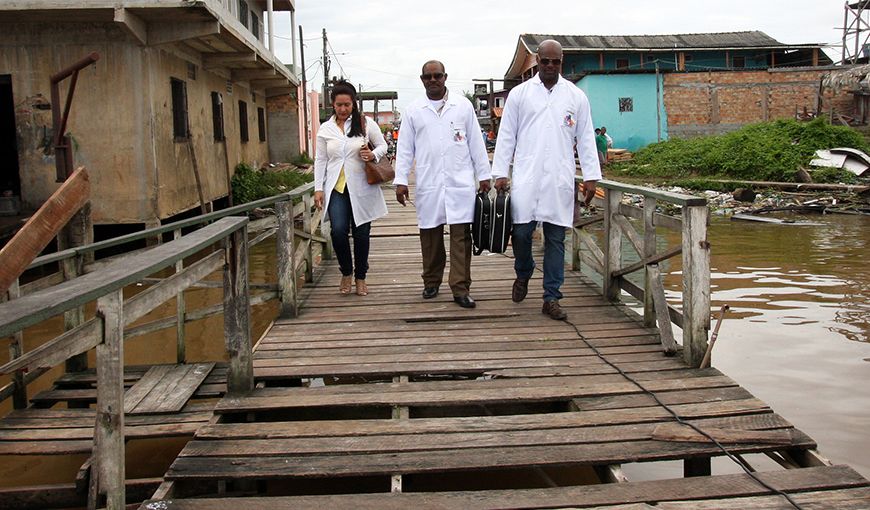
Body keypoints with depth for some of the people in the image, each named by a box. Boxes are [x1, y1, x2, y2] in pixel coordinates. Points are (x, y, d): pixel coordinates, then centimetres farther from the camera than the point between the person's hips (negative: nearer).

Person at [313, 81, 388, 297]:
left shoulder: (366, 123, 1)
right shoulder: (325, 129, 6)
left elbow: (383, 146, 10)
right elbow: (320, 160, 9)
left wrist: (374, 154, -13)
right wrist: (318, 188, 2)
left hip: (361, 188, -1)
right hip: (336, 188, 1)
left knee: (361, 233, 4)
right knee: (338, 231, -12)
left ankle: (360, 277, 22)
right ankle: (346, 273, 13)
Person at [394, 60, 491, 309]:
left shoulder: (463, 105, 7)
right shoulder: (413, 110, 8)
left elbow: (476, 142, 8)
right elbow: (405, 148, 7)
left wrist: (484, 175, 6)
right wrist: (400, 180, 0)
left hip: (461, 182, -1)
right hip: (428, 183, 1)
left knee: (461, 235, -4)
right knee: (430, 235, 6)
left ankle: (460, 288, -1)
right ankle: (431, 282, 21)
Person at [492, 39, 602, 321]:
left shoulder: (576, 96, 9)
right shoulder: (519, 93, 7)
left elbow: (586, 138, 9)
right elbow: (506, 136, 6)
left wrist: (591, 176, 3)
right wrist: (500, 173, 1)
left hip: (560, 180, 1)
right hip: (526, 177, -1)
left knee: (556, 238, 3)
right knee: (521, 231, -5)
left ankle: (551, 298, 10)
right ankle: (523, 274, 26)